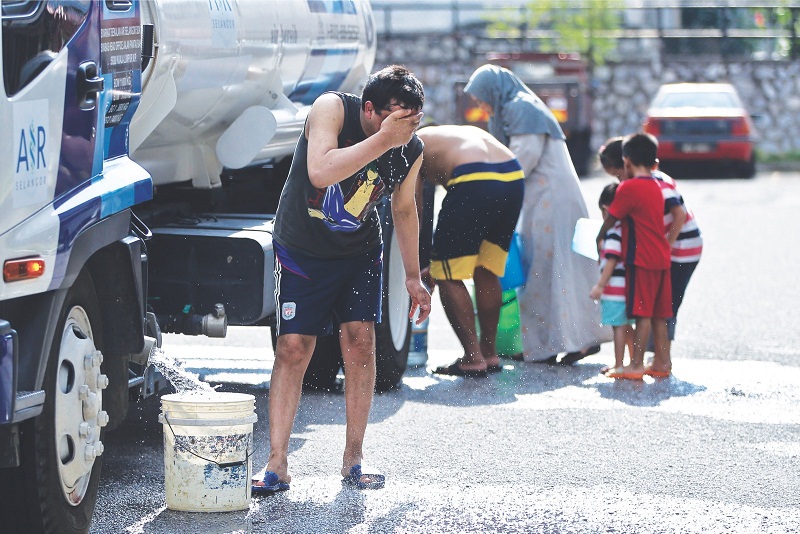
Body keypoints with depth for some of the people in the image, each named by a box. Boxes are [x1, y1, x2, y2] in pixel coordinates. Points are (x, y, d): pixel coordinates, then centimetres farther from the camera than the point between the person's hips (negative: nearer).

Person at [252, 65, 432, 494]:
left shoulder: (411, 151, -11)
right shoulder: (332, 109, -24)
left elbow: (403, 209, 7)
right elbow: (320, 172, -42)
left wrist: (412, 276, 12)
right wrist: (383, 140, -45)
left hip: (359, 252, 3)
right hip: (301, 250, -3)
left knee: (360, 343, -7)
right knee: (293, 348, -9)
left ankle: (353, 460, 3)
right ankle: (277, 465, -5)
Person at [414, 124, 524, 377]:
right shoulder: (460, 136, 38)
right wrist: (438, 263, 43)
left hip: (475, 183, -7)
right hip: (514, 177, 7)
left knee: (449, 277, 5)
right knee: (486, 273, 22)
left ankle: (473, 357, 3)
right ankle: (489, 353, 27)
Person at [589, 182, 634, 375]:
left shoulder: (614, 232, -16)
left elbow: (611, 261, -19)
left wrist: (600, 286, -16)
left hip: (615, 288, -9)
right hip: (630, 287, 9)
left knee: (619, 327, -4)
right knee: (626, 326, 17)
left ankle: (619, 365, 0)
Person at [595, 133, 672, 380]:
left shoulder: (628, 188, -11)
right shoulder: (656, 187, 14)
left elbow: (610, 219, -5)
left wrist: (599, 240, 10)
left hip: (641, 259, -8)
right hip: (661, 258, 8)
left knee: (642, 313, -8)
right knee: (658, 314, 12)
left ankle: (636, 365, -8)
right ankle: (662, 361, 15)